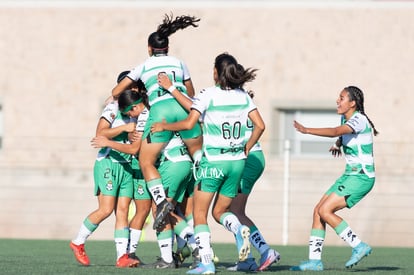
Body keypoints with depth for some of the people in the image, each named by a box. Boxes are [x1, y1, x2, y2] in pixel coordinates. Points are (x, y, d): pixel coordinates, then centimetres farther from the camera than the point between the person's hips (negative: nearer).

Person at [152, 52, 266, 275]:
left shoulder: (208, 94, -10)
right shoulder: (243, 96, 6)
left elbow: (189, 123, -17)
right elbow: (260, 125, 2)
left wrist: (164, 126, -1)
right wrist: (246, 149, 13)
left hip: (213, 161, -5)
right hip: (237, 161, 5)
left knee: (199, 213, 4)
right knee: (220, 211, 17)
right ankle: (239, 229, -16)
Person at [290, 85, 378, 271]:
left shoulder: (359, 120, -17)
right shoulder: (345, 118, 11)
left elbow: (335, 132, -33)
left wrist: (306, 130, -39)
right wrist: (338, 143, 12)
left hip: (361, 177, -10)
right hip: (350, 175, 10)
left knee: (325, 211, -17)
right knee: (318, 211, 2)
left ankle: (359, 246, -10)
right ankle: (314, 260, 4)